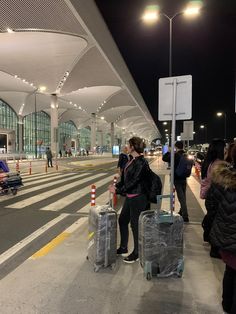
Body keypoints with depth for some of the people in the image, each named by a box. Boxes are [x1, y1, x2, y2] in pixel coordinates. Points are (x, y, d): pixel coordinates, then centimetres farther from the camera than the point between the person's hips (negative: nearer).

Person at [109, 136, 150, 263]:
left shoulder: (142, 162, -19)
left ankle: (136, 253, 25)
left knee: (135, 225, 5)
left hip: (138, 198, -9)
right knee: (122, 220, 17)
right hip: (129, 197, 9)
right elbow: (125, 178, 12)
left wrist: (117, 190, -17)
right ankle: (123, 248, 36)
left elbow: (134, 182, -22)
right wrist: (116, 186, -2)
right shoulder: (132, 161, 8)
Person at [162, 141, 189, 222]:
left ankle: (185, 216, -5)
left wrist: (168, 151, 0)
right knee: (183, 196, 19)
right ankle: (182, 212, 36)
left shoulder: (175, 155, -17)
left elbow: (164, 158, -11)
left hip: (177, 179, -6)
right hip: (184, 178, 6)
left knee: (181, 197, -4)